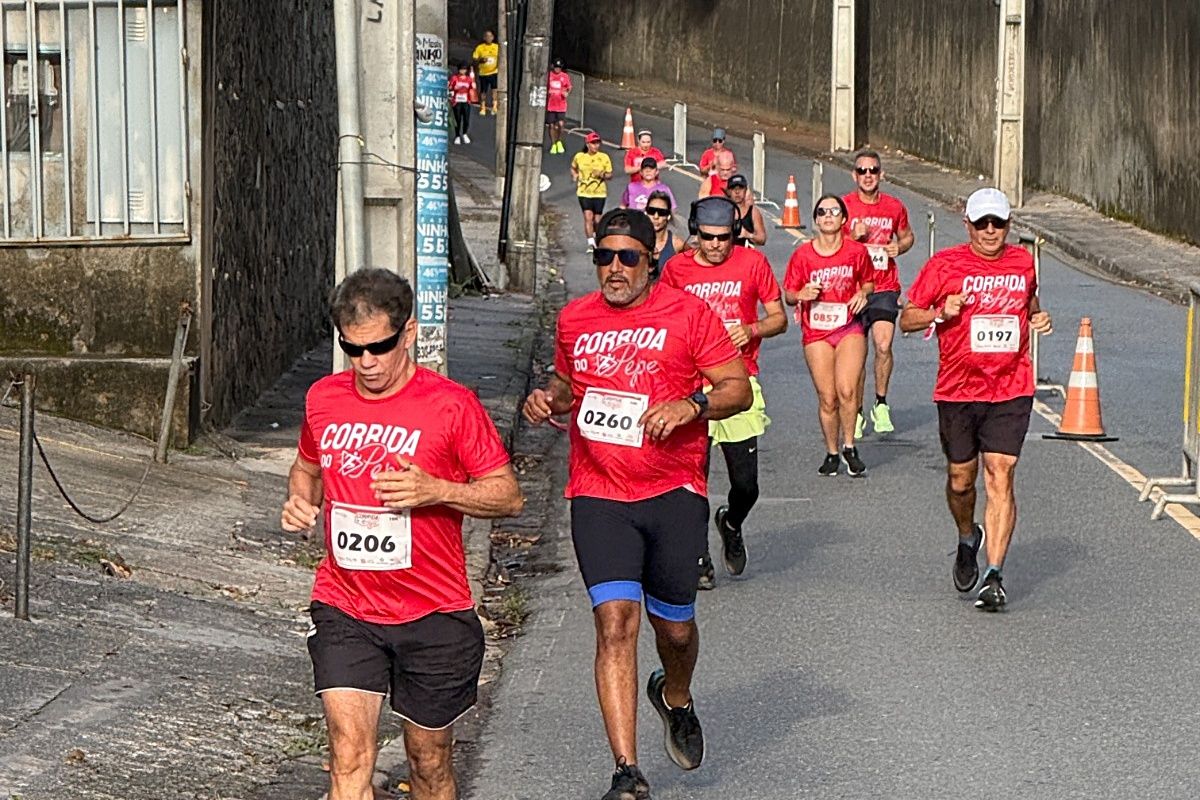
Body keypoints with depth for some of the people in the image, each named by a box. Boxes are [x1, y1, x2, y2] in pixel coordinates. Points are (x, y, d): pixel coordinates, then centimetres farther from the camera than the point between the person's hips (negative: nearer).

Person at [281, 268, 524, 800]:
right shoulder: (323, 399, 4)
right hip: (345, 611, 2)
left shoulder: (451, 405, -9)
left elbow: (508, 495, -5)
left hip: (434, 616, -2)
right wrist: (300, 498, 1)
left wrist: (435, 490, -21)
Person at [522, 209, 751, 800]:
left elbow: (739, 389, 0)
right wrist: (549, 399, 5)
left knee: (675, 626, 10)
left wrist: (689, 405, -19)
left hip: (674, 492, -1)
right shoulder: (574, 319, 10)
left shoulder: (687, 312, -1)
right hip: (598, 495, 1)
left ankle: (675, 698, 48)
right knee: (615, 620, -13)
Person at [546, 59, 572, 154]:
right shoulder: (548, 76, 1)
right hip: (550, 105, 1)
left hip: (561, 105, -1)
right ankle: (553, 145, 21)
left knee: (560, 124, -13)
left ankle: (559, 142, 12)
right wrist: (547, 92, -11)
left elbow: (569, 88, 14)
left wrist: (567, 92, -8)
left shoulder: (565, 76, 3)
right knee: (551, 125, 5)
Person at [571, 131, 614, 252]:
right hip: (584, 192, 0)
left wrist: (602, 175, -17)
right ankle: (591, 243, -15)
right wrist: (575, 176, 2)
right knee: (588, 216, -13)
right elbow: (573, 169, 22)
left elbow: (610, 175, 3)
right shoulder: (579, 157, 2)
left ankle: (596, 239, 30)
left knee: (597, 218, 5)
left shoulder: (604, 157, 0)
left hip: (599, 192, 0)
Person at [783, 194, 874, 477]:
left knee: (846, 390, -18)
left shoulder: (857, 251, 0)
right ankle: (832, 453, 18)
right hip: (816, 332, 1)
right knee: (827, 398, 0)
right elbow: (788, 295, 6)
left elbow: (868, 283, 16)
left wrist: (863, 294, -6)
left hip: (850, 328, -1)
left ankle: (849, 447, 0)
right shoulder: (802, 255, -2)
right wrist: (801, 295, -16)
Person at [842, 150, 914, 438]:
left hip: (885, 288, 1)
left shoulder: (894, 207, 4)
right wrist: (853, 236, -15)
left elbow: (907, 236, 22)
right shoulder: (844, 206, -2)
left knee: (883, 345, -15)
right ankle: (857, 414, 15)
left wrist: (899, 247, -1)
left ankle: (881, 405, 4)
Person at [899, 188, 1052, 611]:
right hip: (957, 390, 0)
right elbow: (907, 319, 3)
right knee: (960, 479, 9)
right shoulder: (945, 265, -2)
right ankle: (968, 540, 41)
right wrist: (941, 312, -16)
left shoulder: (1023, 263, 8)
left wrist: (1038, 318, 6)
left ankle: (993, 576, -12)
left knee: (1000, 477, -10)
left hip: (1011, 390, 0)